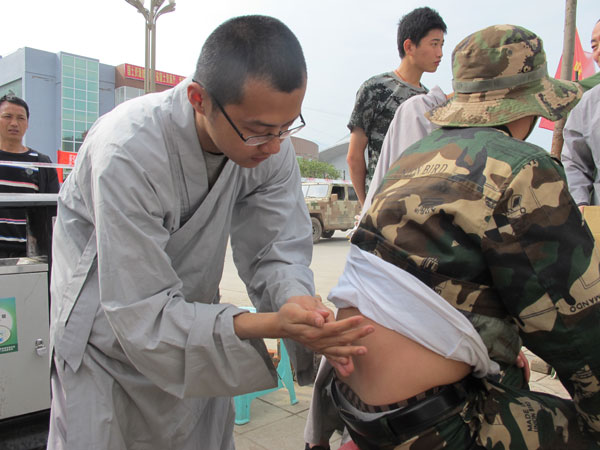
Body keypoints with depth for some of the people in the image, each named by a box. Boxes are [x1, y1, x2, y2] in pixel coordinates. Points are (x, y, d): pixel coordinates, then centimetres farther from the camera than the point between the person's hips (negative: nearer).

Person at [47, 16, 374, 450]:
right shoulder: (127, 151, -34)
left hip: (191, 321, 5)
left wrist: (298, 300, -37)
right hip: (109, 331, -4)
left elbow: (277, 250, -13)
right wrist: (270, 325, -44)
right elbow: (142, 316, -32)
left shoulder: (271, 144, -17)